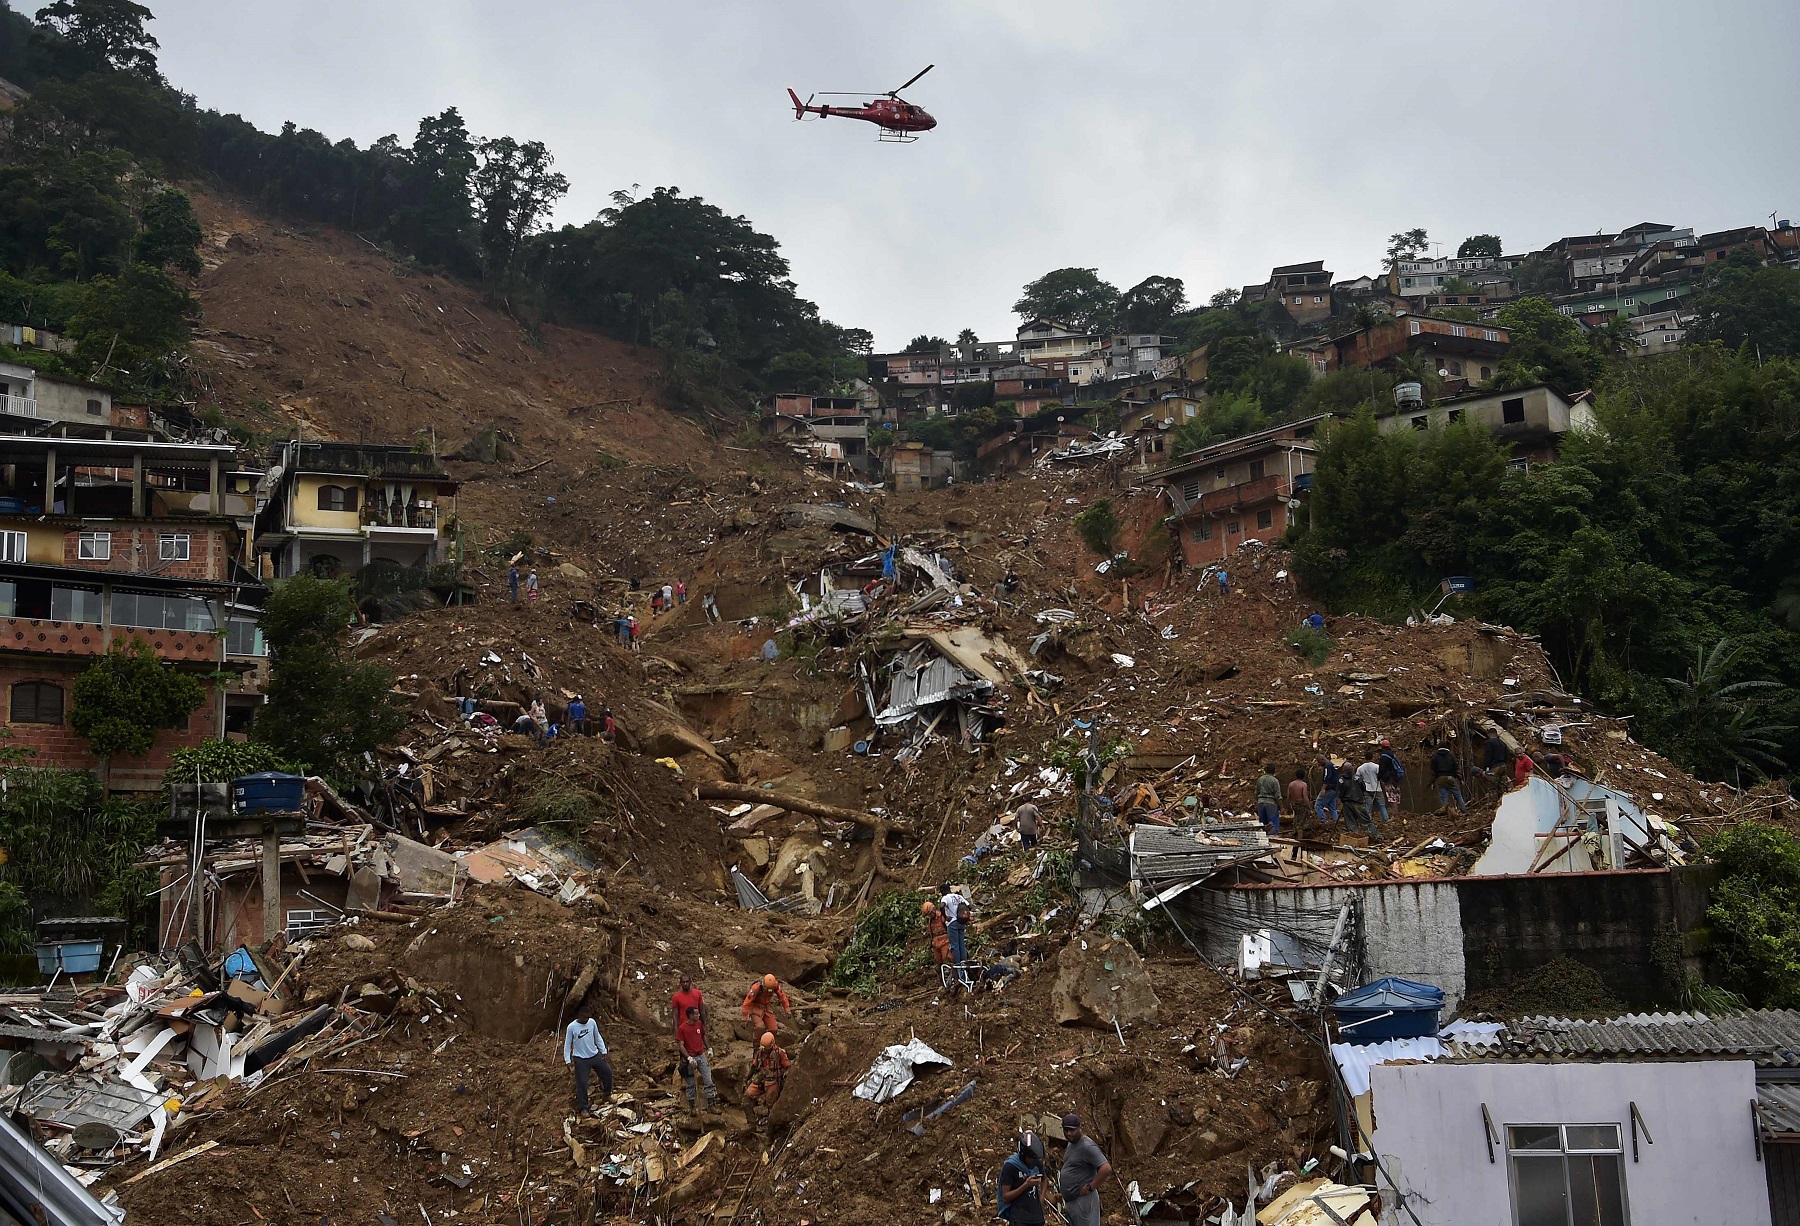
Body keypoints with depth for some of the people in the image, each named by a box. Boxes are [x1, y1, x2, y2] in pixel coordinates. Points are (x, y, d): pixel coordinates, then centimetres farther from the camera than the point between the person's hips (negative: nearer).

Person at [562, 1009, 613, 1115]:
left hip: (595, 1055, 5)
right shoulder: (572, 1027, -17)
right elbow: (567, 1044, -8)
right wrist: (568, 1060, -12)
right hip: (581, 1059, -5)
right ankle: (583, 1108, 13)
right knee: (582, 1083, -3)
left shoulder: (592, 1022, -6)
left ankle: (608, 1094, 39)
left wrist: (603, 1051, 7)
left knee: (607, 1072, 13)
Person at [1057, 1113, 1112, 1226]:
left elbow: (1106, 1169, -27)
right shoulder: (1071, 1144, 13)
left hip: (1083, 1200, -10)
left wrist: (1090, 1187, -20)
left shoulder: (1087, 1146, -18)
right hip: (1070, 1200, 10)